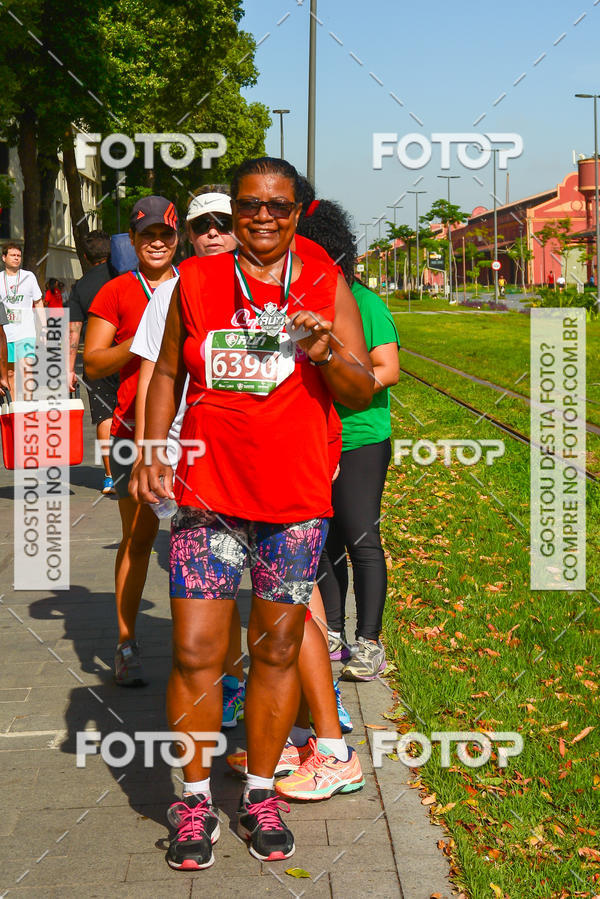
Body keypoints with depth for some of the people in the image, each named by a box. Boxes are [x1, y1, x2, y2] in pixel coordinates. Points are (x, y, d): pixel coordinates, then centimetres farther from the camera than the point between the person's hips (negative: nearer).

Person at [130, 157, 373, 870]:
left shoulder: (326, 287, 3)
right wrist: (152, 451, 3)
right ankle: (195, 801, 14)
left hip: (296, 498, 0)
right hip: (206, 493, 0)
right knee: (195, 654, -4)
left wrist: (327, 353, -19)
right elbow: (167, 373, 16)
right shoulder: (194, 282, 6)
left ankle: (260, 795, 25)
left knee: (277, 652, 9)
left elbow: (363, 394, 1)